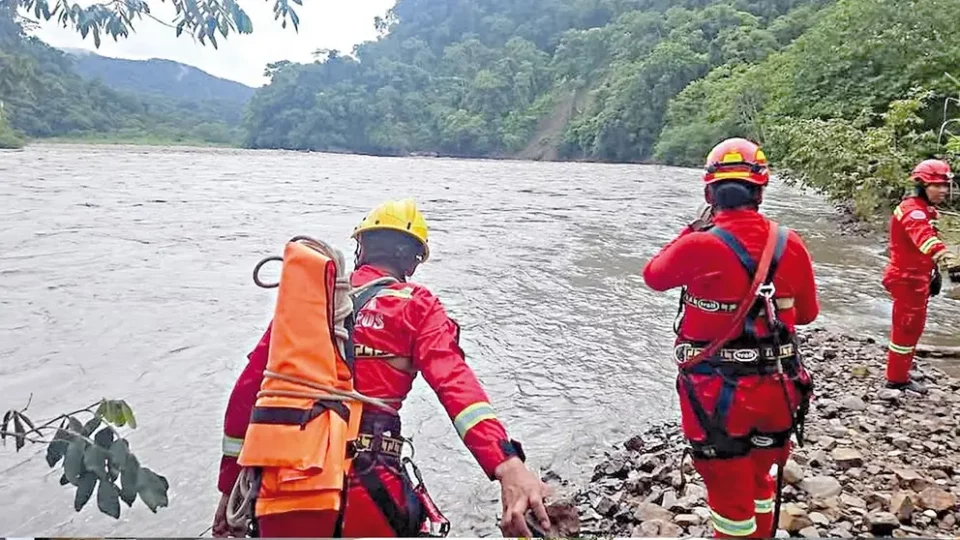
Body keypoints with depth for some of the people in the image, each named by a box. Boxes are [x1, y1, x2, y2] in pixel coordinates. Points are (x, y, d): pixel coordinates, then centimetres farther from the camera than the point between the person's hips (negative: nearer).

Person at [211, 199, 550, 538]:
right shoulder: (416, 305, 4)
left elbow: (248, 389, 14)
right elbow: (455, 381, -14)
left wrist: (230, 487, 21)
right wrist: (507, 464, -25)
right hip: (364, 492, -3)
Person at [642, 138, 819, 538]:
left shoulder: (698, 245, -20)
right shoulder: (790, 245, -7)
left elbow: (654, 276, 1)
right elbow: (808, 313, 7)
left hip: (718, 395, -4)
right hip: (775, 390, 4)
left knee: (730, 493, 14)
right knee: (759, 480, 27)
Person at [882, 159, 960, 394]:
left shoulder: (927, 210, 12)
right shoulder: (913, 210, -23)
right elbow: (928, 242, -40)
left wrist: (935, 273, 18)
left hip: (917, 277, 10)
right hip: (906, 278, -10)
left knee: (914, 327, 19)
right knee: (906, 328, -1)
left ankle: (901, 371, 33)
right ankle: (897, 378, 11)